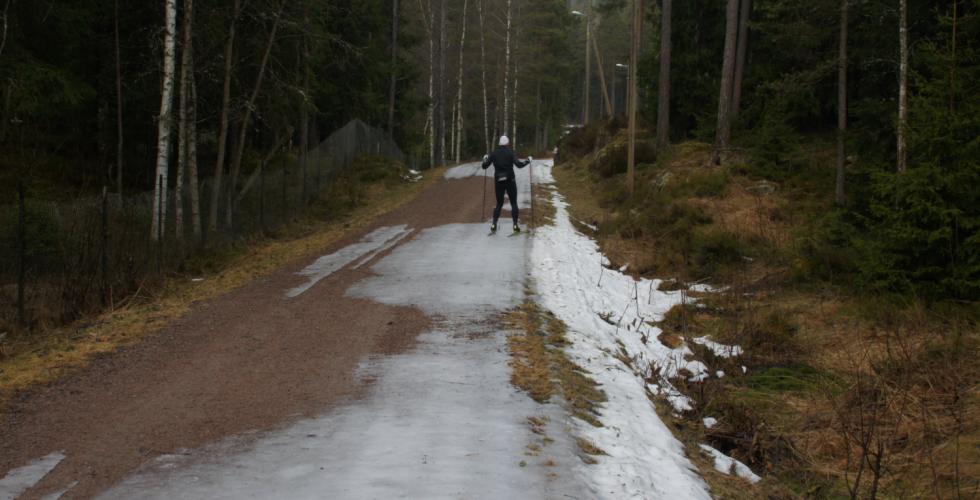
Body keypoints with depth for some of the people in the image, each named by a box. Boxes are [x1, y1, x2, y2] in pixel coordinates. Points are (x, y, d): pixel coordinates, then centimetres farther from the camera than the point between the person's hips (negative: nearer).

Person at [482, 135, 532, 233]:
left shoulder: (494, 153, 1)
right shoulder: (511, 152, -6)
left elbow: (485, 166, 5)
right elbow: (519, 165, -16)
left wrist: (485, 159, 26)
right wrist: (528, 160, 0)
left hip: (498, 181, 3)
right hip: (510, 181, -2)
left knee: (499, 203, 13)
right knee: (514, 203, 8)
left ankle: (494, 224, 0)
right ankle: (515, 225, -1)